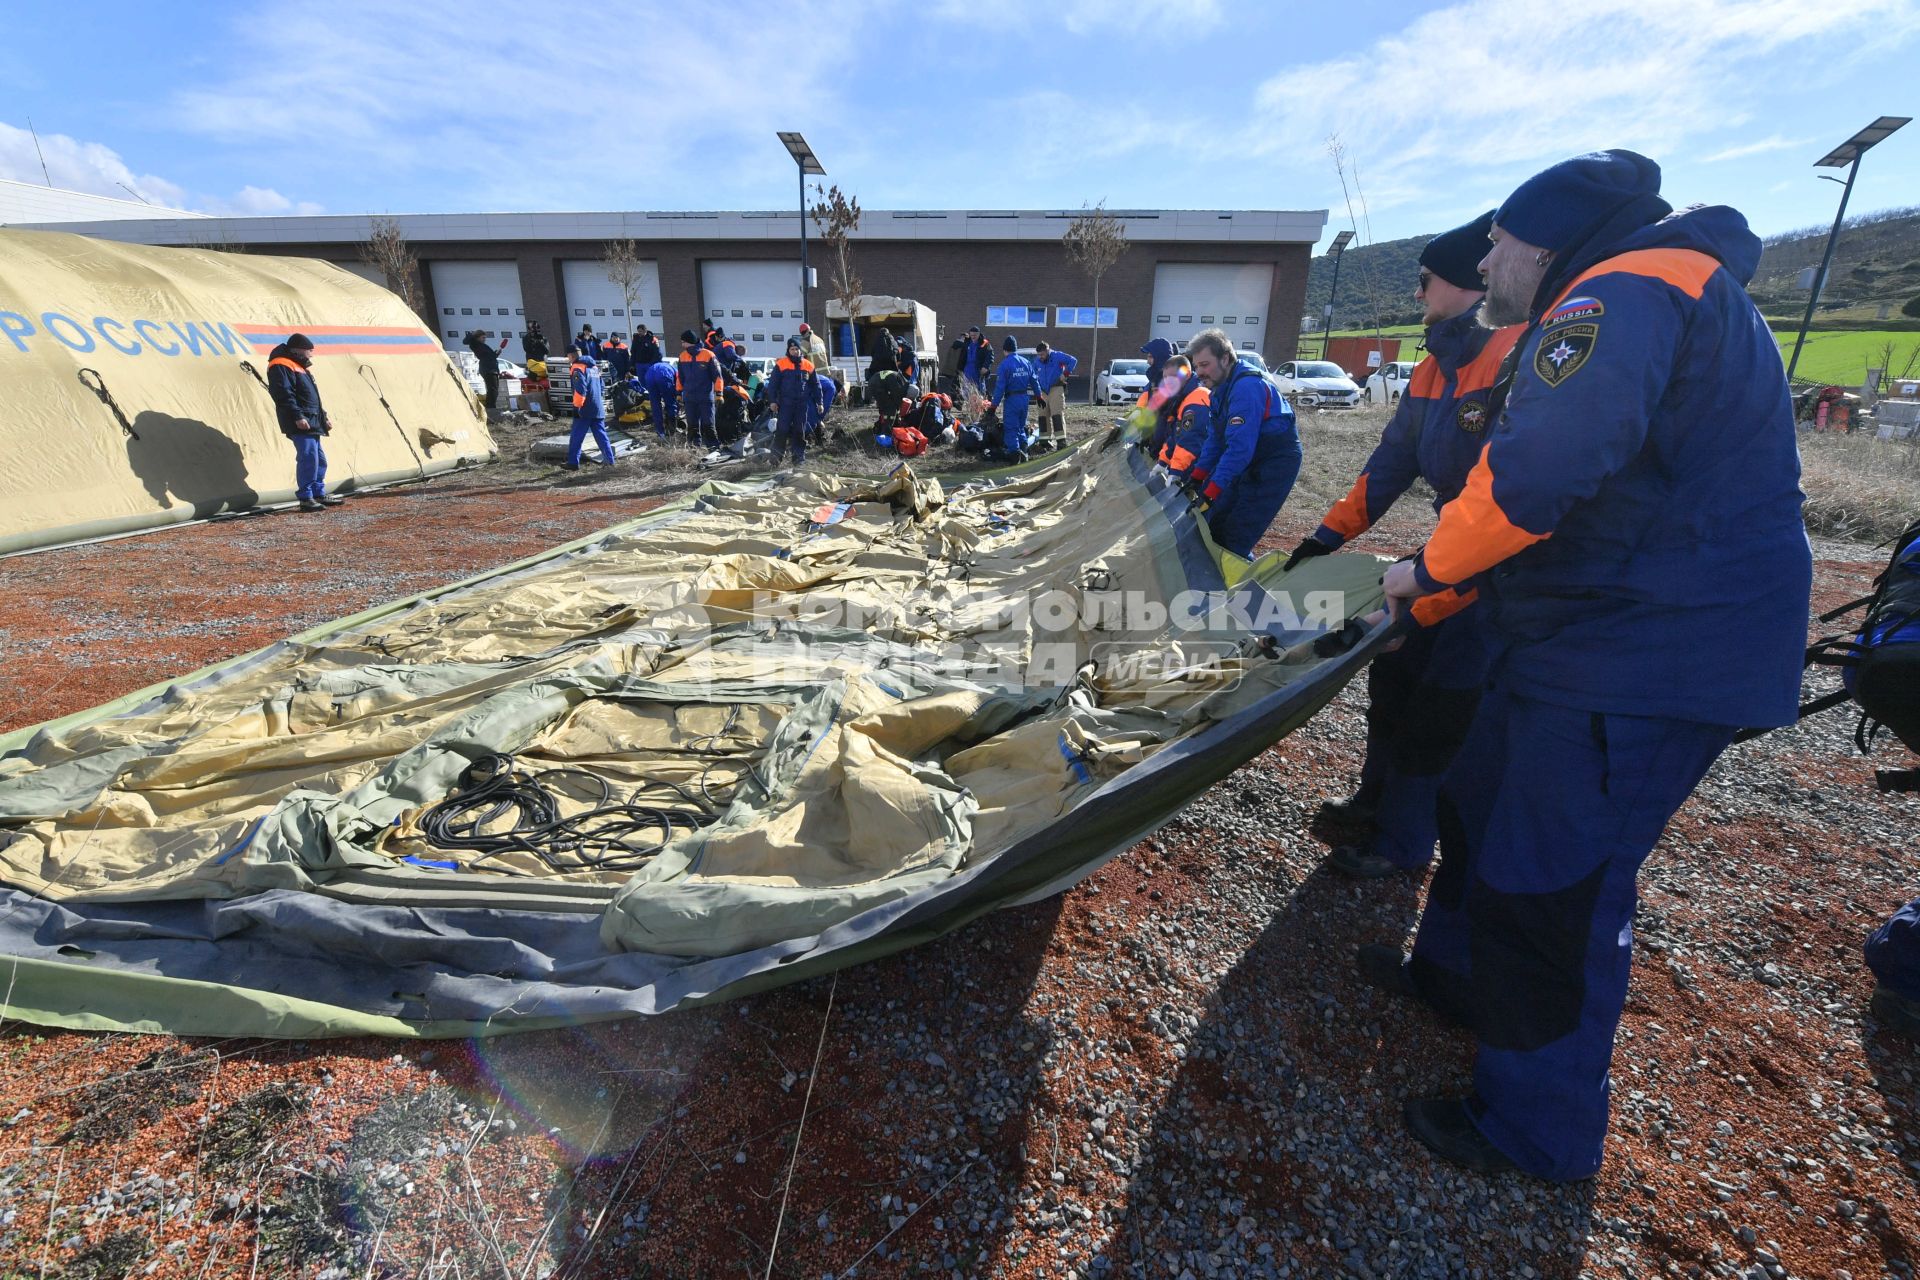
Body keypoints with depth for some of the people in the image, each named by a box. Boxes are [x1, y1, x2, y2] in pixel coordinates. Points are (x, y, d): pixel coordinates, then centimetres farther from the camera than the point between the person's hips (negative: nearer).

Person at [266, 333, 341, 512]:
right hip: (300, 423, -10)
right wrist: (297, 417, -23)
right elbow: (284, 395, -18)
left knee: (319, 458, 12)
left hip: (312, 422, 10)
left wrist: (324, 417, 23)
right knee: (308, 457, -14)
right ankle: (305, 498, -12)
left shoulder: (300, 366, 24)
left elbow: (313, 395, 28)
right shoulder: (281, 367, -7)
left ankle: (319, 494, 20)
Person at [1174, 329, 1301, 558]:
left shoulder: (1247, 387, -25)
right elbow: (1215, 439, 9)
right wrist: (1197, 477, -3)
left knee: (1235, 541, -12)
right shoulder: (1220, 388, 6)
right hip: (1247, 463, 9)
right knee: (1215, 526, 9)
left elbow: (1240, 447, -31)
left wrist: (1211, 491, -33)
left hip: (1275, 465, -9)